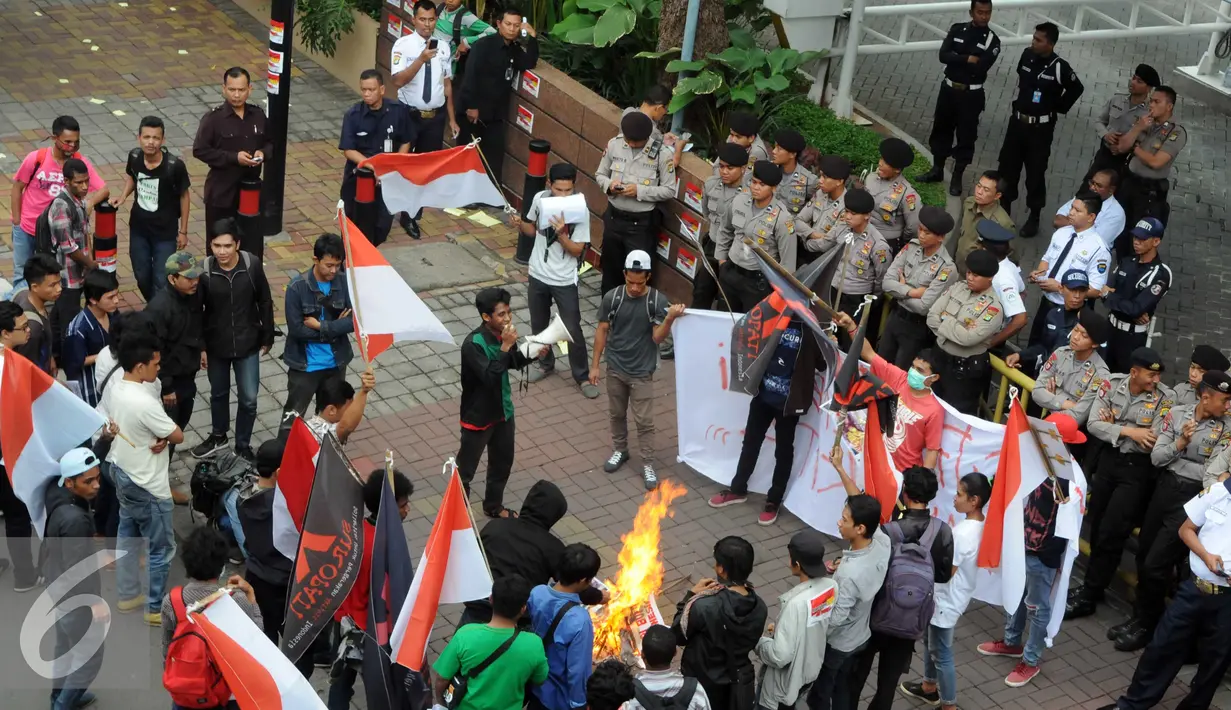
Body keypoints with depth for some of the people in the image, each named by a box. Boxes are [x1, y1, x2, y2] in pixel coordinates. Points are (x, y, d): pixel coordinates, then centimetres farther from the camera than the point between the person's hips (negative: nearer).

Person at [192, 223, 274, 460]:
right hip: (216, 344, 1)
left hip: (248, 344, 0)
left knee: (249, 399, 6)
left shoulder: (252, 265, -16)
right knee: (219, 393, 21)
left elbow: (265, 302, -4)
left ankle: (243, 445, 28)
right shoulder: (204, 270, -17)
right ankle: (218, 436, 46)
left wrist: (267, 338, 1)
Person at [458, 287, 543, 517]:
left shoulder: (503, 334, -7)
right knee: (465, 470, 7)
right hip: (478, 416, -8)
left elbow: (514, 363, 10)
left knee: (502, 462, 23)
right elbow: (489, 377, -36)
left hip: (502, 410, 8)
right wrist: (505, 346, -37)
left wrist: (533, 353, -9)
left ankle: (493, 506, 45)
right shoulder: (473, 344, -29)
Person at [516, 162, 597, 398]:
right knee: (538, 325, 19)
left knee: (573, 330, 3)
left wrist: (561, 234, -33)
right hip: (538, 275, 4)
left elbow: (577, 250, -17)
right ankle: (545, 363, 43)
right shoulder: (540, 199, -8)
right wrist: (520, 225, -11)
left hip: (565, 281, -4)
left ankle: (582, 376, 21)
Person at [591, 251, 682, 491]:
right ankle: (620, 450, 40)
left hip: (642, 372, -2)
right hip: (615, 368, 2)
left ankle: (647, 464, 14)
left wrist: (669, 319, -34)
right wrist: (595, 365, 0)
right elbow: (602, 331, -1)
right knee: (617, 414, 19)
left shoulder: (658, 301, -15)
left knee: (644, 421, 2)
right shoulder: (612, 297, -10)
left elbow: (657, 338, -15)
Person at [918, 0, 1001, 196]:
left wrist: (956, 59, -11)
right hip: (949, 89, 3)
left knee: (965, 136, 4)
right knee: (941, 129, 12)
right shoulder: (957, 30, 1)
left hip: (971, 95, -3)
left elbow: (980, 68, -19)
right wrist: (967, 59, -20)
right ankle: (937, 170, 27)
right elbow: (943, 55, -11)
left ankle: (957, 178, 14)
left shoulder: (992, 40, -7)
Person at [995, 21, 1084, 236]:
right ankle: (1003, 209, 26)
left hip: (1041, 128, -5)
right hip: (1018, 121, 5)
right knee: (1007, 167, 11)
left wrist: (1059, 107, -1)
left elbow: (1076, 89, -2)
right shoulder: (1026, 55, -3)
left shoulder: (1059, 67, -19)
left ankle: (1034, 218, 14)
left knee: (1035, 173, 2)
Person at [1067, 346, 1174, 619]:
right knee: (1096, 525, 13)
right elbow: (1093, 424, -9)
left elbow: (1155, 443, -18)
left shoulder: (1165, 397, -16)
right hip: (1109, 458, 4)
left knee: (1111, 532, -4)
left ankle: (1088, 596, 8)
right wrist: (1127, 431, -22)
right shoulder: (1112, 384, -7)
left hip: (1138, 467, -4)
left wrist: (1113, 424, -13)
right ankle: (1094, 584, 31)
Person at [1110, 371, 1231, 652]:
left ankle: (1147, 626, 16)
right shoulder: (1177, 413, -1)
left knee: (1156, 565, -2)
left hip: (1193, 498, -4)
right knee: (1143, 555, 13)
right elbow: (1155, 457, -4)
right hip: (1165, 488, 4)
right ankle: (1140, 616, 32)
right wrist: (1179, 443, -18)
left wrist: (1174, 458, -15)